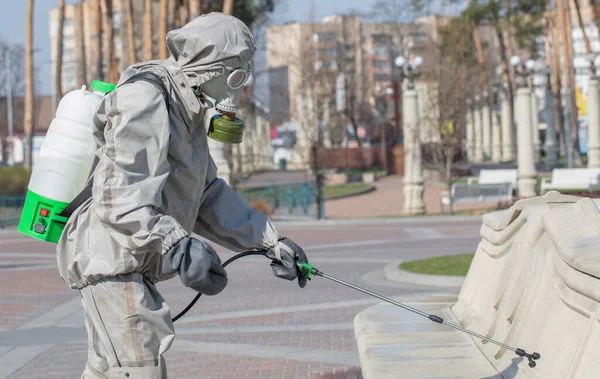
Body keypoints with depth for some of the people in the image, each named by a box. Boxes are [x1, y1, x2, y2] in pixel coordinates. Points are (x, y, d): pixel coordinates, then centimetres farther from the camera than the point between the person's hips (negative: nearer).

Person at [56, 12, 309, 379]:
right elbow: (120, 200, -28)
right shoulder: (144, 99, -19)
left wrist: (270, 240, 10)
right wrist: (178, 246, -37)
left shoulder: (187, 110, 14)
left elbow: (209, 195, 17)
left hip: (132, 267, 11)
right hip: (109, 262, -11)